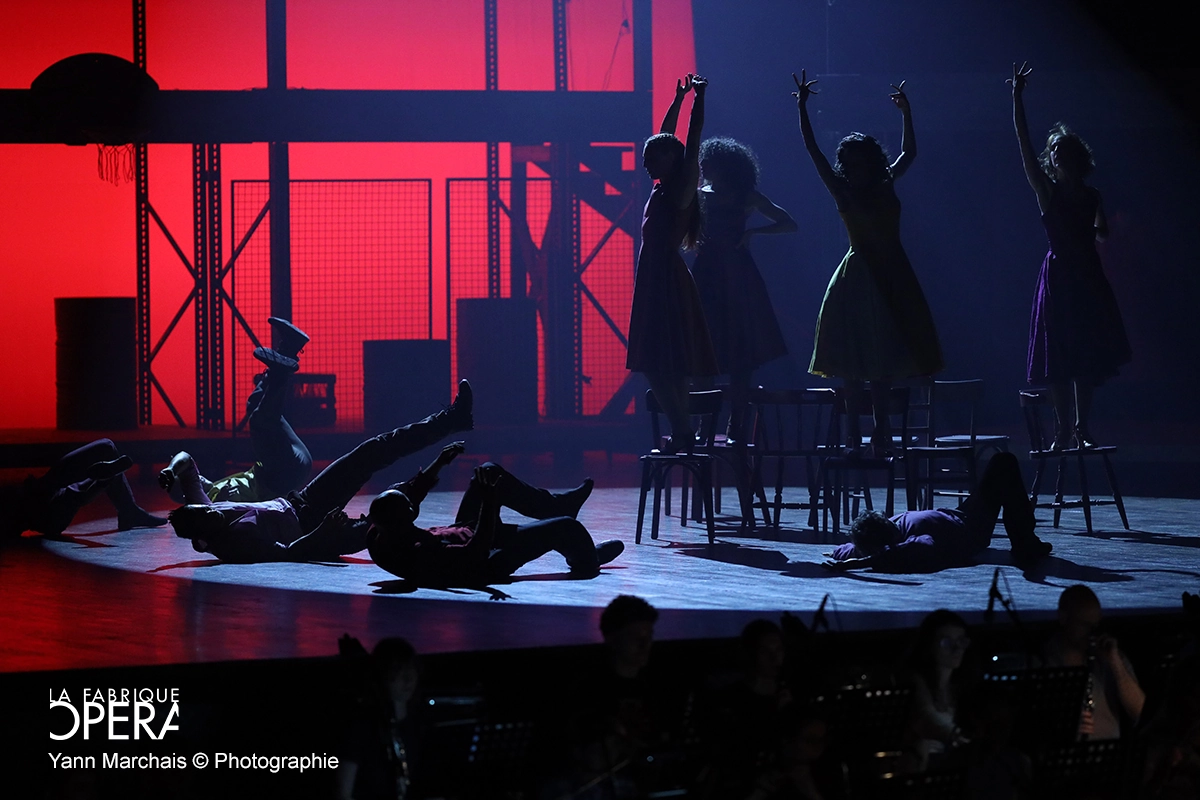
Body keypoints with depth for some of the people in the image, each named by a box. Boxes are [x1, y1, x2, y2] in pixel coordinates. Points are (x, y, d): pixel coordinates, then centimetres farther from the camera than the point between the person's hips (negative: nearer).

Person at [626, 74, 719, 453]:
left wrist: (699, 98, -8)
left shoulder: (680, 190, -6)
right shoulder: (663, 190, 15)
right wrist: (679, 99, 27)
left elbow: (691, 141, -11)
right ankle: (681, 432, 6)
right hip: (655, 279, 9)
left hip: (668, 282, -9)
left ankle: (683, 433, -12)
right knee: (660, 365, 6)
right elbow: (664, 139, 24)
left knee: (663, 364, -12)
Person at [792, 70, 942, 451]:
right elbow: (813, 150, -7)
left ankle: (880, 429, 9)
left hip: (893, 275, 4)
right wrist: (802, 109, -11)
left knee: (885, 357, 6)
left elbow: (909, 152, 22)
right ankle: (854, 430, -3)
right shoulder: (842, 191, -3)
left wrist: (906, 112, 18)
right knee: (855, 360, -4)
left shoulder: (885, 186, 7)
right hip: (860, 275, -4)